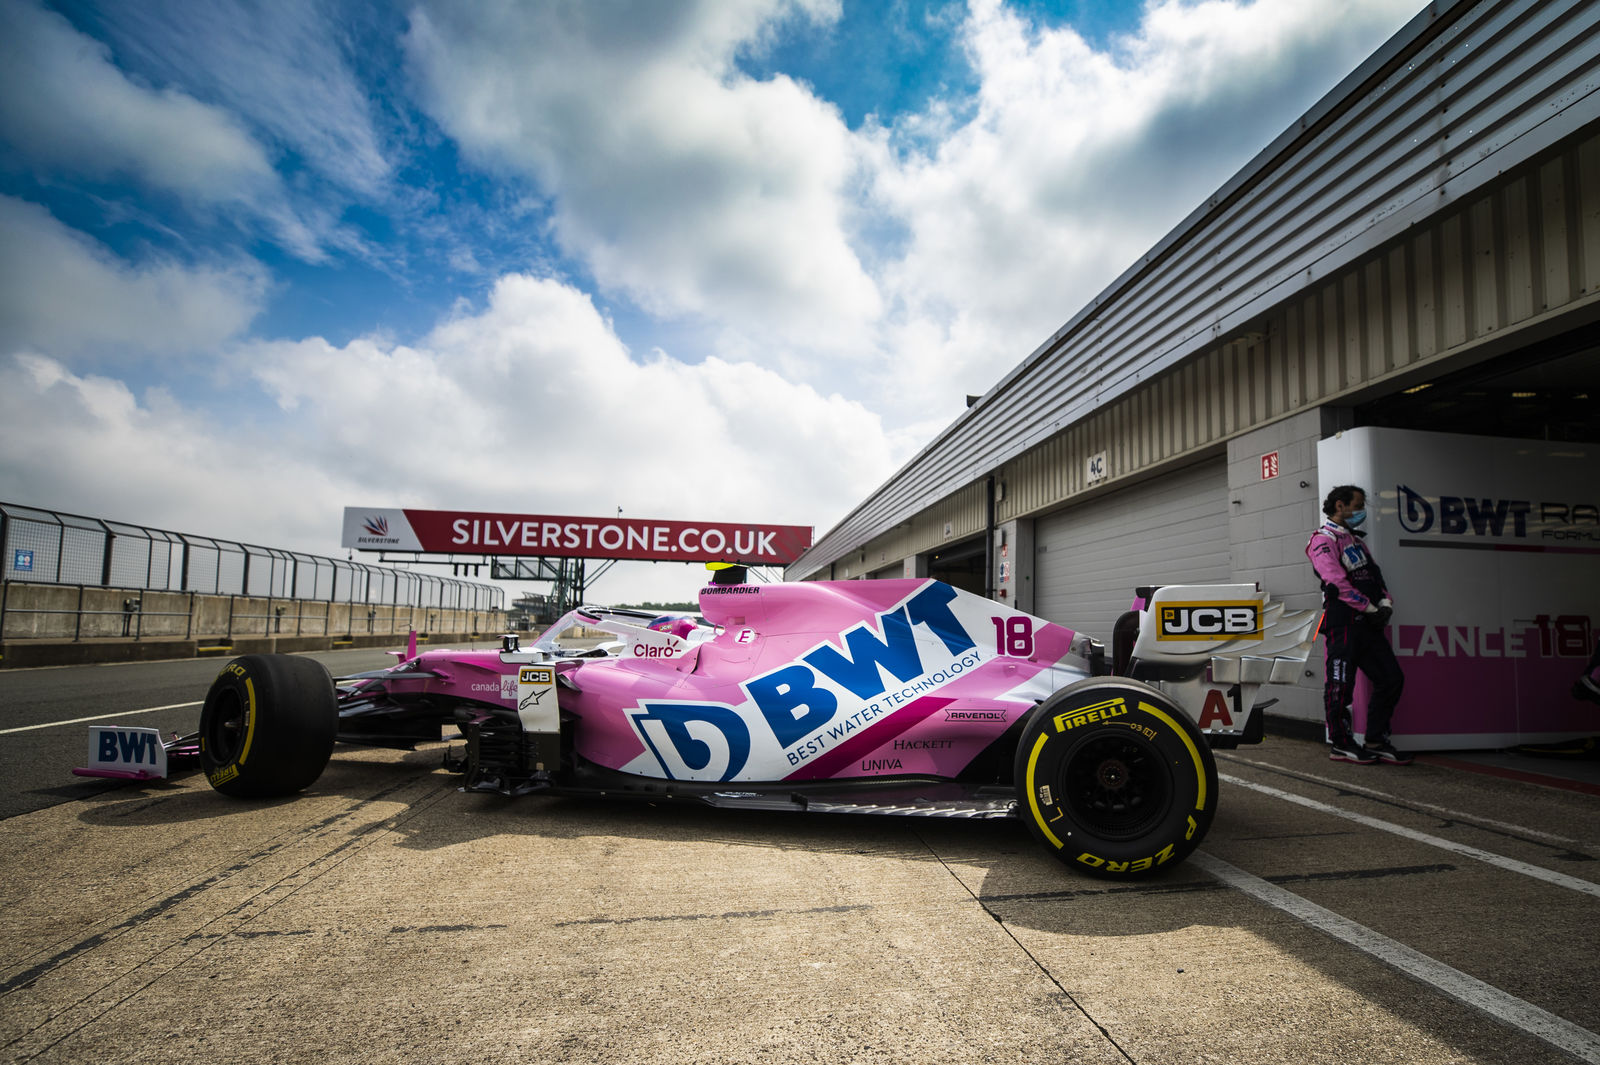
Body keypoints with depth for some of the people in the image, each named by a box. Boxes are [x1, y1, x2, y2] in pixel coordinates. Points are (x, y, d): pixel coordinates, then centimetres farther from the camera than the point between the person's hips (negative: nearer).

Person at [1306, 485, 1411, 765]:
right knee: (1341, 684, -4)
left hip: (1368, 622, 9)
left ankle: (1376, 741, 16)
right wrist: (1370, 608, -13)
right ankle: (1341, 744, 7)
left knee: (1391, 678, 7)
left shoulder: (1356, 540, 24)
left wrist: (1385, 603, 2)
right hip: (1343, 621, -9)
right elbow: (1338, 583, -16)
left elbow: (1375, 575, 20)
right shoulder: (1323, 540, -6)